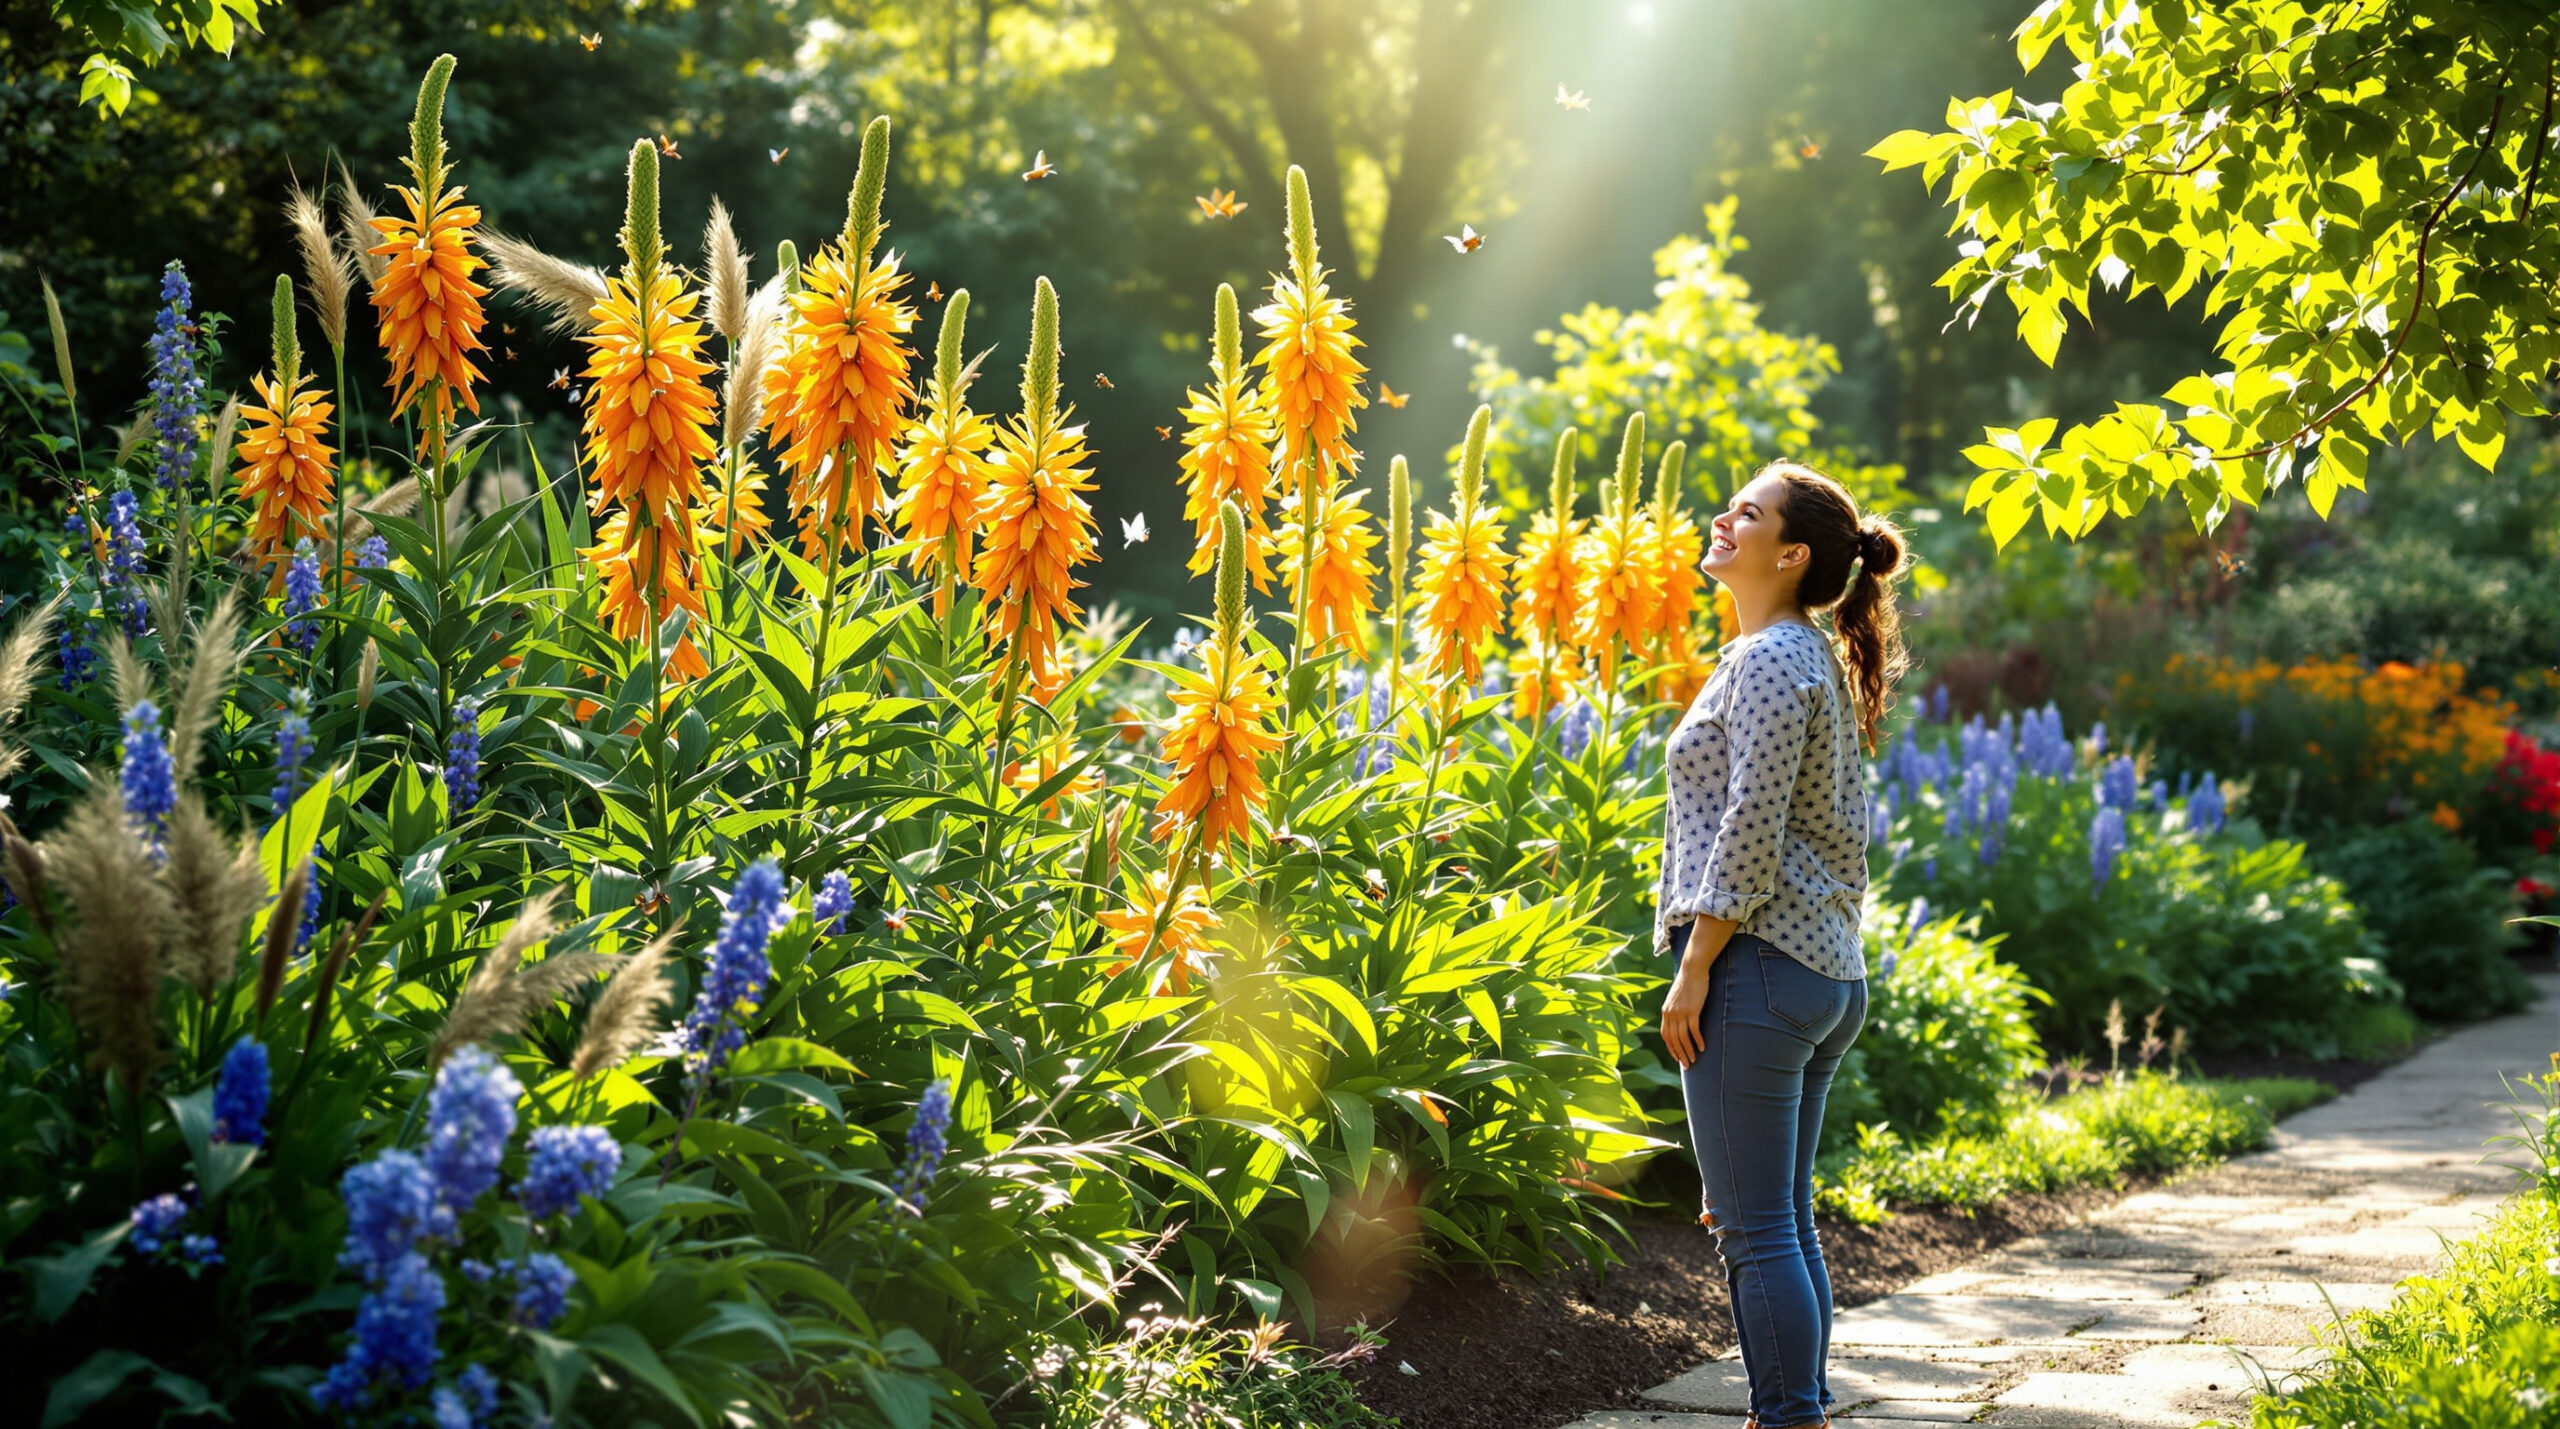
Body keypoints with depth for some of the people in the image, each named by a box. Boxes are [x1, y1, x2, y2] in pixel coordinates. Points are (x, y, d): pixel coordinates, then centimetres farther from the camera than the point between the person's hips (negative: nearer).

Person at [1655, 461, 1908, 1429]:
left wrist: (1693, 971, -15)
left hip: (1759, 969, -10)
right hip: (1830, 973, 10)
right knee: (1786, 1220, 13)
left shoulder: (1769, 662, -12)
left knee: (1754, 1227, -5)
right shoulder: (1818, 661, 18)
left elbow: (1750, 837, -18)